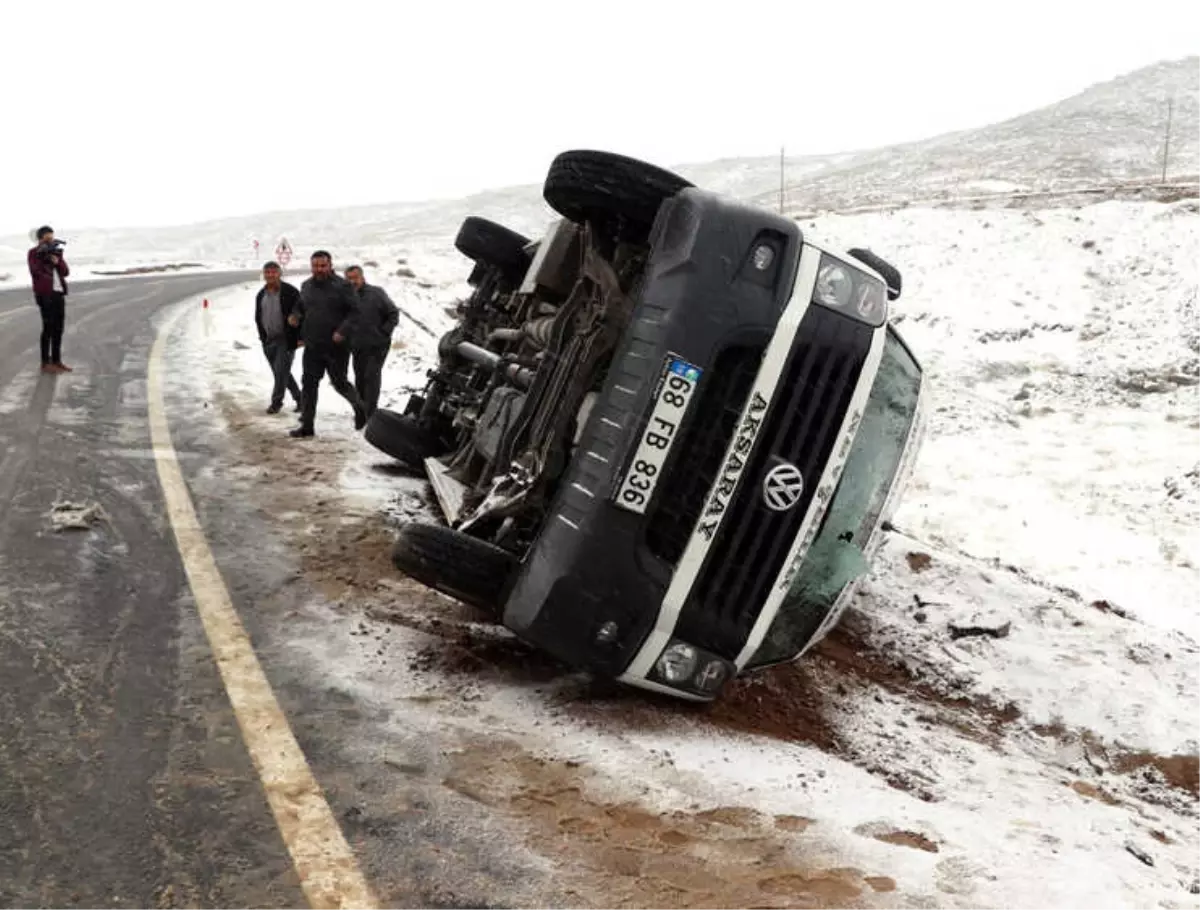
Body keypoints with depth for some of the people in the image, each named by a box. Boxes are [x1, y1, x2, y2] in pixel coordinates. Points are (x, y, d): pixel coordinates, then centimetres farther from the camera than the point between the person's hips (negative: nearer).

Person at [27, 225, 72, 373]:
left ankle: (56, 361, 16)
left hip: (59, 293, 6)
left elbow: (66, 272, 9)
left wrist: (57, 262, -9)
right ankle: (46, 363, -6)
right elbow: (35, 271, -13)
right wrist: (43, 255, -13)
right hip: (45, 294, -6)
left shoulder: (56, 251, 17)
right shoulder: (34, 253, 1)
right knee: (48, 327, -9)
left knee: (58, 328, 8)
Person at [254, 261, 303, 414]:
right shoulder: (261, 295, 11)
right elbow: (258, 318, 21)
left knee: (281, 371, -9)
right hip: (268, 341, 7)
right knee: (280, 372, 11)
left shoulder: (290, 292, -9)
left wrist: (299, 337, -14)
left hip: (286, 339, -7)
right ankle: (299, 397, 24)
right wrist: (263, 337, 14)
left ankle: (276, 402, 2)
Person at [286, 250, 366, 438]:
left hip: (336, 346, -5)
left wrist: (343, 331, -22)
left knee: (339, 383, 4)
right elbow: (300, 306, 25)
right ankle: (307, 425, 8)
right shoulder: (306, 286, 10)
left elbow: (354, 311, -10)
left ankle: (359, 407, 33)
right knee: (309, 384, 2)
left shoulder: (342, 286, -8)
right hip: (312, 345, 5)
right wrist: (295, 316, 2)